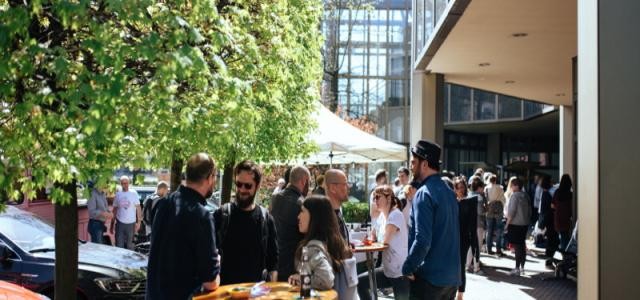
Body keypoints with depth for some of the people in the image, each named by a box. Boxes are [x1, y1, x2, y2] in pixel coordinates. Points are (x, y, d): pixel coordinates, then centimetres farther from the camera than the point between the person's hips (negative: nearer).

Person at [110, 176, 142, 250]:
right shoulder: (118, 194, 5)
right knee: (119, 246, 2)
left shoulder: (133, 193, -2)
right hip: (120, 223, 2)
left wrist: (138, 222, -8)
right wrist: (112, 224, 8)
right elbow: (114, 210, 10)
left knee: (129, 246, 8)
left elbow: (138, 208, -2)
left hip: (131, 223, -2)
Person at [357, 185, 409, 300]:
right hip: (388, 270, 8)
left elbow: (385, 241, -19)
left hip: (401, 272, -8)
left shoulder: (396, 215, -16)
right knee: (360, 282, 2)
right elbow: (375, 240, 12)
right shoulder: (381, 216, 10)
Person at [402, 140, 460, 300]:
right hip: (452, 275, 8)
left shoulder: (424, 194, -16)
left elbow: (422, 240, -23)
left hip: (430, 276, -8)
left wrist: (407, 268, -12)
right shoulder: (448, 191, 11)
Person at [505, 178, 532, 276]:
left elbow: (512, 211, -17)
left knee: (517, 246, -5)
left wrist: (507, 224, -11)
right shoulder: (526, 196, 10)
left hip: (515, 224, -8)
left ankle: (517, 268, -2)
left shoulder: (515, 195, -14)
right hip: (524, 224, 8)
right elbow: (529, 211, 14)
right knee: (522, 246, 13)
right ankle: (522, 267, 19)